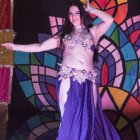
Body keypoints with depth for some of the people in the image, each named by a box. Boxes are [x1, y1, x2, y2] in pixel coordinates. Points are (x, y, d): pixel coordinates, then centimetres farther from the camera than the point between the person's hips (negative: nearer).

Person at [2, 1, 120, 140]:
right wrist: (16, 47, 10)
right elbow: (40, 47, 14)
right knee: (70, 118, -1)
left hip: (87, 81, 0)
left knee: (88, 118, 3)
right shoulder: (63, 35, 16)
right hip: (68, 80, 0)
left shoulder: (93, 32, 13)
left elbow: (109, 20, -3)